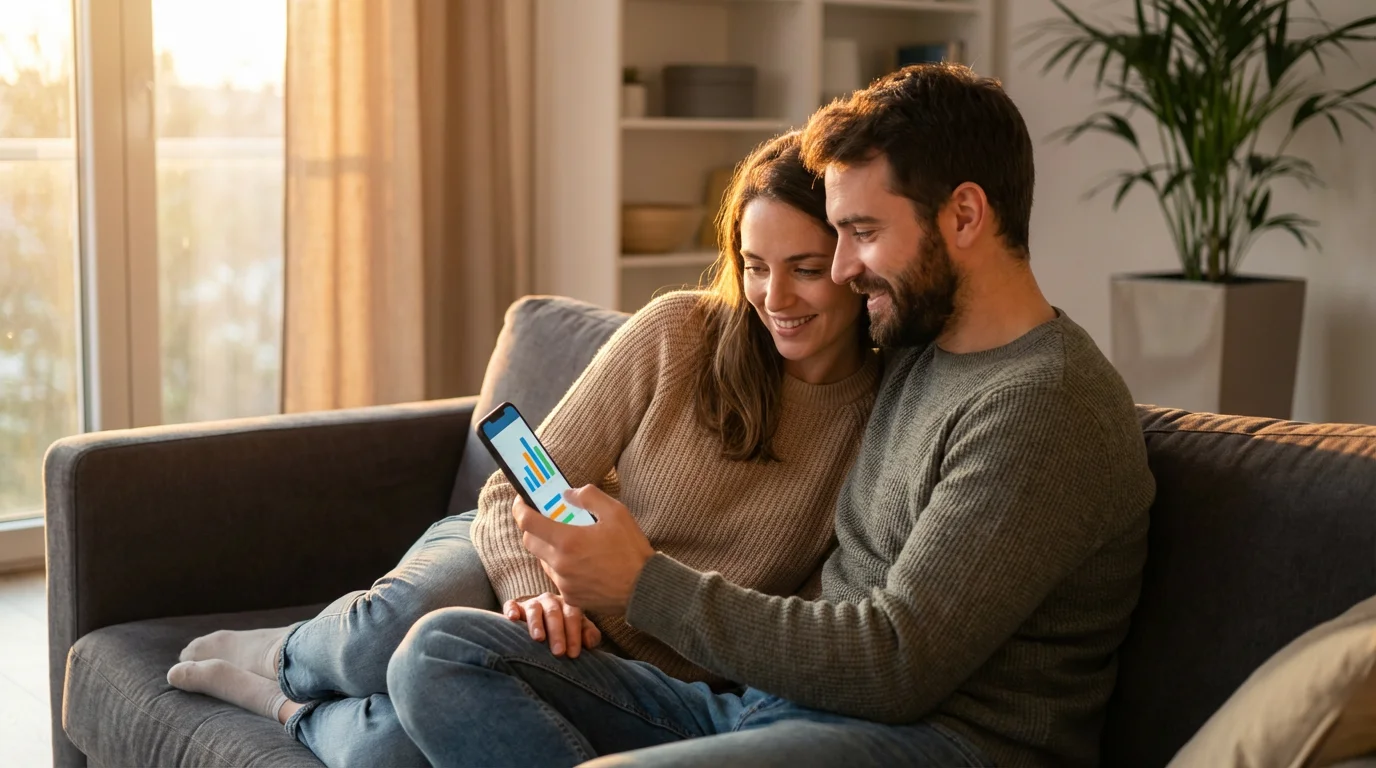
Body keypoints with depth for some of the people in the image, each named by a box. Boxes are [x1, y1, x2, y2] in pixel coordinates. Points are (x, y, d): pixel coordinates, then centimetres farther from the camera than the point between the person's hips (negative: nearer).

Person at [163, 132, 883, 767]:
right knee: (393, 625, -36)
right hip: (519, 560, 1)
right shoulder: (675, 332, -8)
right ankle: (287, 651, 2)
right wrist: (536, 591, -28)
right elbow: (518, 492, -7)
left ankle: (295, 705, 5)